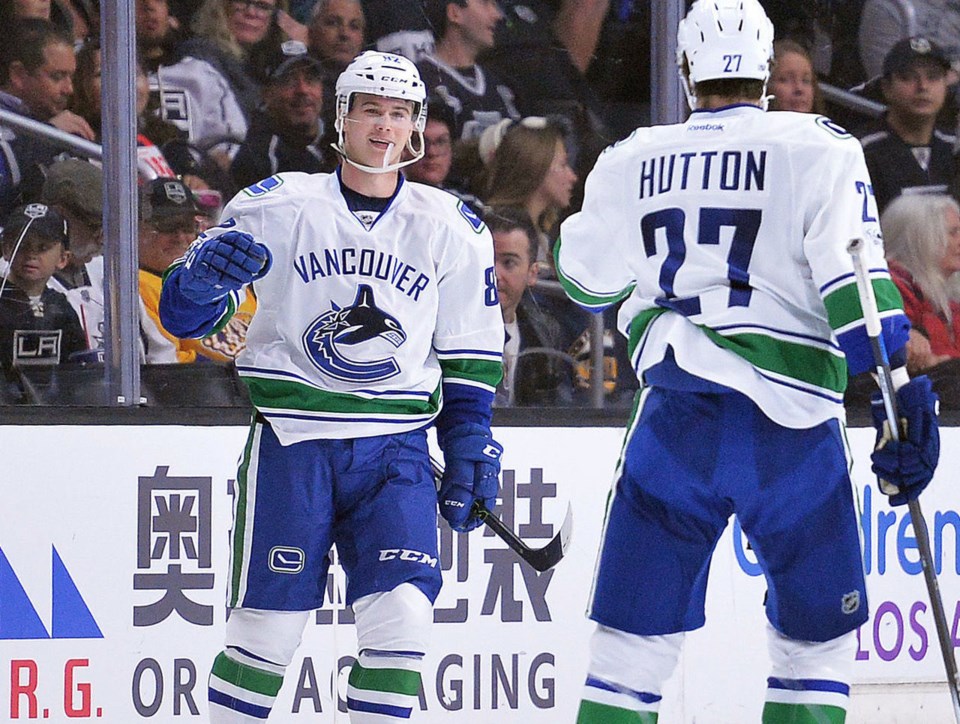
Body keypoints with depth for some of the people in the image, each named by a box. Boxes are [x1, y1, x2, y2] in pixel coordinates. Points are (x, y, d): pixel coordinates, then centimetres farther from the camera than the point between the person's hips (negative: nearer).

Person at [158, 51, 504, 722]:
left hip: (396, 446, 2)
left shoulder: (453, 230, 7)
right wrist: (206, 271, -22)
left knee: (401, 616, -12)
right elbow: (183, 314, 0)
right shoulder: (278, 207, 0)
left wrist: (470, 450, 7)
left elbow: (471, 358, 15)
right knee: (268, 626, -3)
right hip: (291, 440, -2)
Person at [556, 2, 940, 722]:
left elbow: (585, 278, 25)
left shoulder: (633, 161, 10)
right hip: (792, 420, -2)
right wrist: (904, 392, -12)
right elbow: (856, 281, -11)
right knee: (819, 636, 11)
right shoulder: (820, 150, 0)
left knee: (635, 636, 6)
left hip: (677, 418, 2)